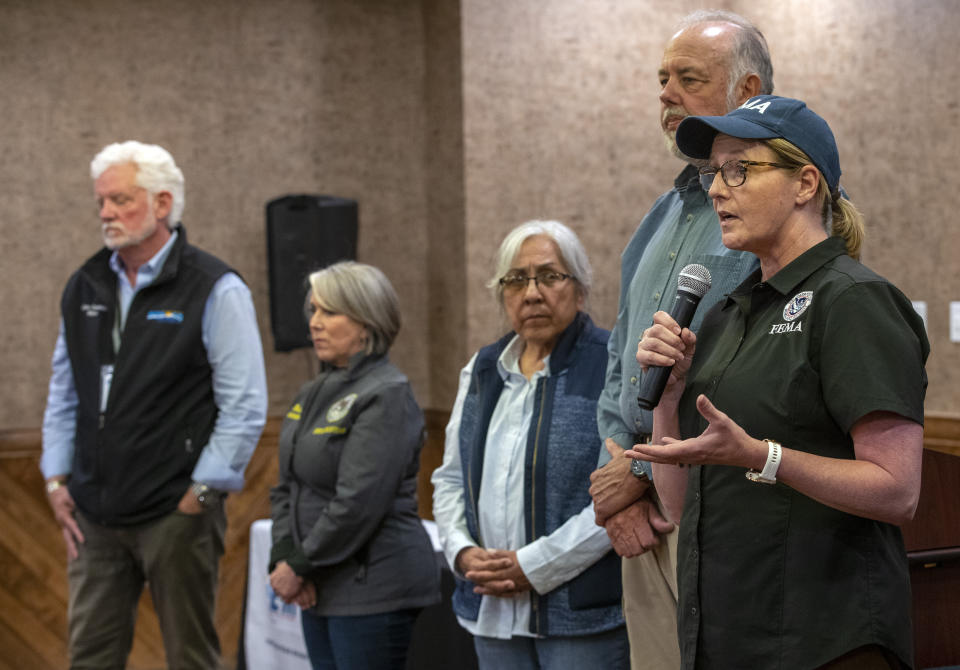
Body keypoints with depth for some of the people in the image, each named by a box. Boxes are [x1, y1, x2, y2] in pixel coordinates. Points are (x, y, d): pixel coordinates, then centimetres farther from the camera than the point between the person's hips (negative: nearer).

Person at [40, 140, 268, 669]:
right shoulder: (84, 287, 10)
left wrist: (200, 493, -12)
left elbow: (245, 408, -10)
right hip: (94, 514, 5)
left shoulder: (216, 291, -8)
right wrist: (56, 479, 9)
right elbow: (63, 394, 18)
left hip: (176, 512, -5)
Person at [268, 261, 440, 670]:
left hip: (373, 589, -8)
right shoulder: (315, 393, 13)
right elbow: (287, 487, 11)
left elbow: (359, 503, -20)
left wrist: (301, 565, -14)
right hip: (322, 590, 9)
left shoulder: (386, 395, -14)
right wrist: (284, 558, -3)